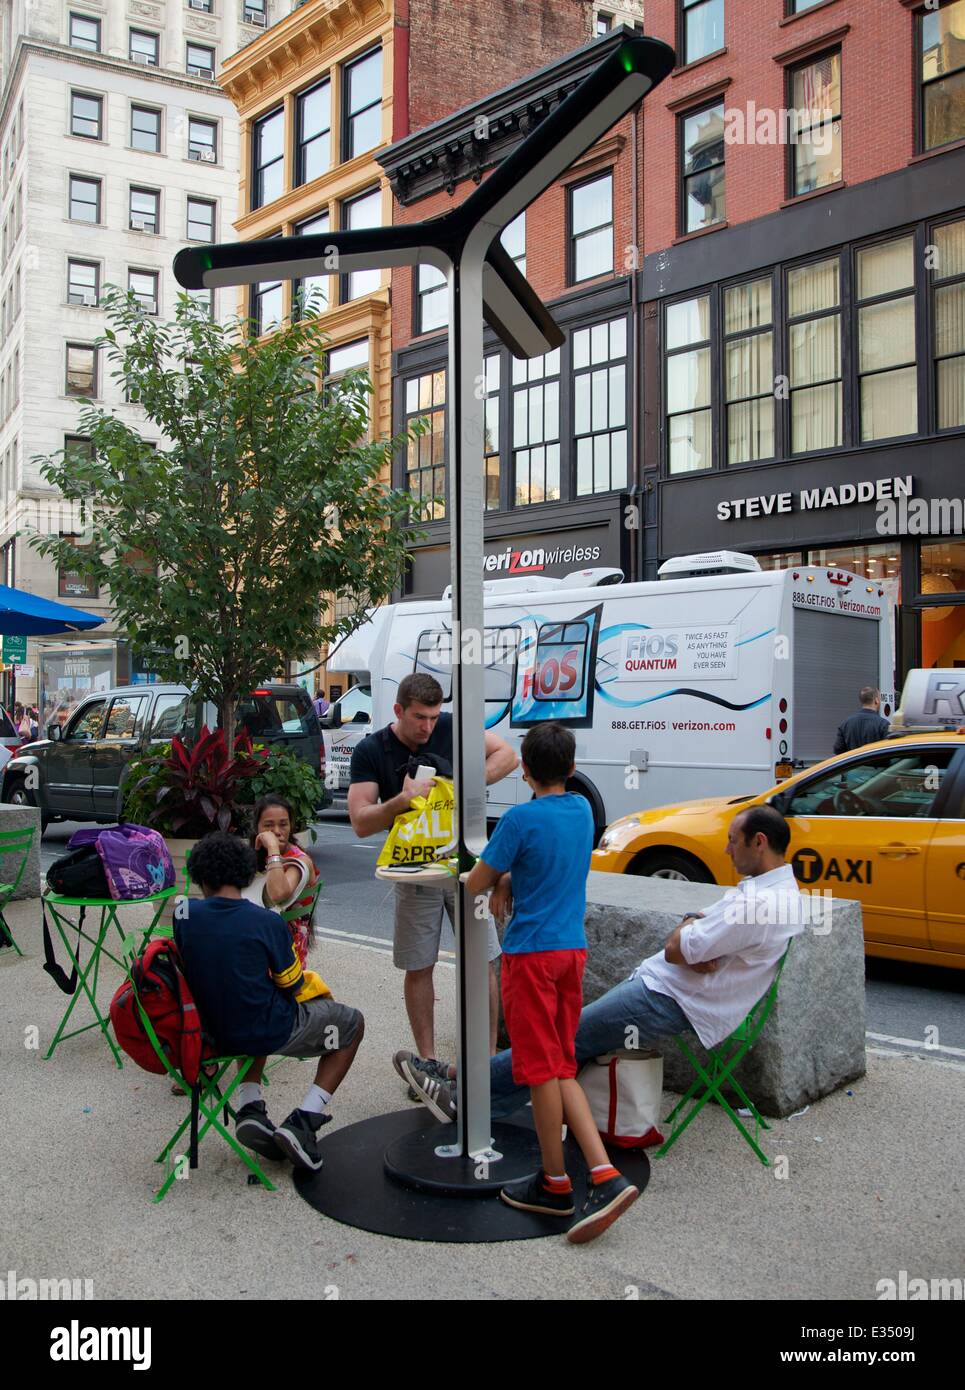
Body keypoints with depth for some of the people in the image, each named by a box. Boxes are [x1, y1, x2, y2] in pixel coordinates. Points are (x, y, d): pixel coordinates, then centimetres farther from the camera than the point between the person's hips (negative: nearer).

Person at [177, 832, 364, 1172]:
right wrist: (320, 989, 16)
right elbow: (294, 987, -7)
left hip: (209, 1031, 5)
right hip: (268, 1033, -5)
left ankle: (250, 1110, 18)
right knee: (351, 1023, 17)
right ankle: (302, 1123, 4)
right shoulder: (267, 922, -17)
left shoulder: (184, 913, -8)